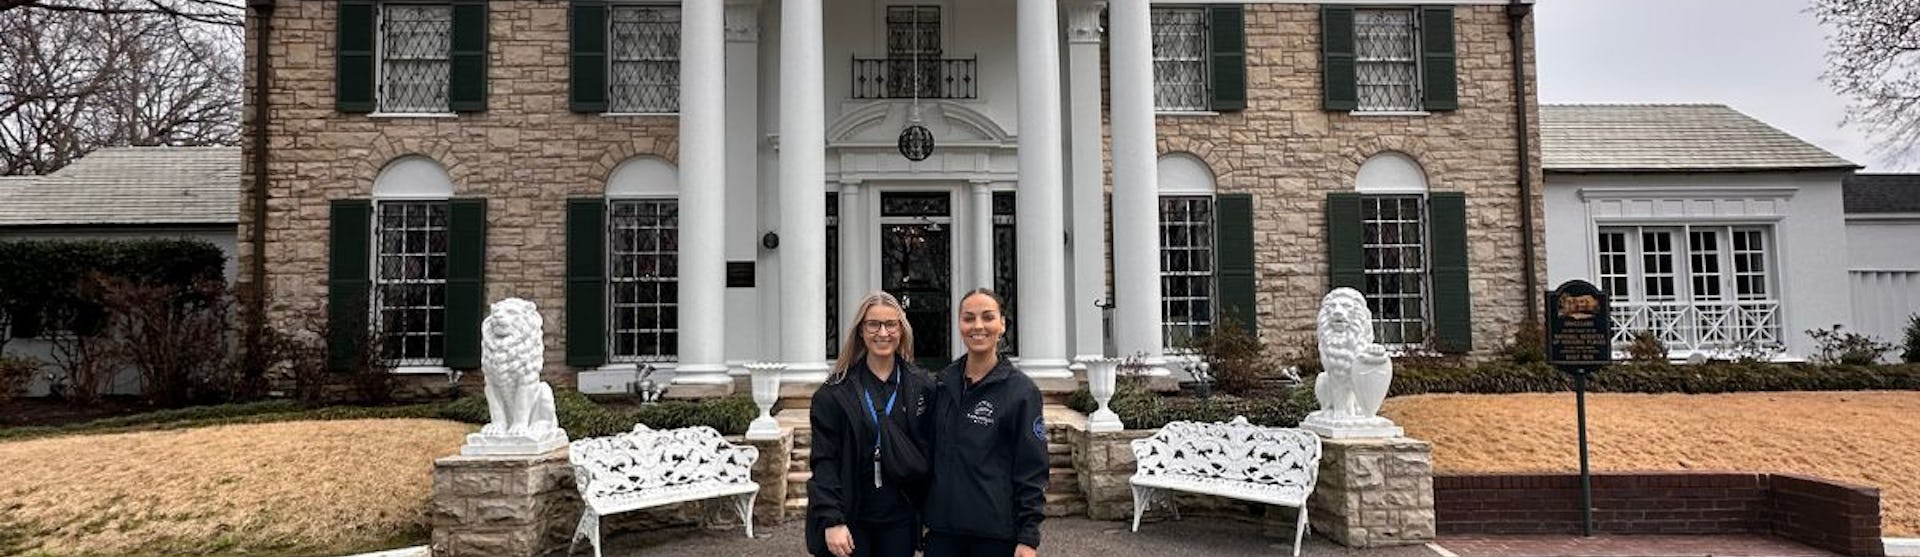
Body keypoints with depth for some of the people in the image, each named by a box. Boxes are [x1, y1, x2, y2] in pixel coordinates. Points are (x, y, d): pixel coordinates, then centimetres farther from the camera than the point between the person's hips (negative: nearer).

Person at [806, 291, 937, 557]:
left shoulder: (922, 388, 3)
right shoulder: (835, 392, -3)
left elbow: (931, 455, 6)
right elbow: (824, 462, -6)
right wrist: (832, 521, -13)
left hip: (900, 522, 2)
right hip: (851, 522, -2)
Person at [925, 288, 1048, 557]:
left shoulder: (1021, 390, -6)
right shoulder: (943, 384, 6)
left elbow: (1033, 469, -7)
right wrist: (923, 516, 9)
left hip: (996, 533, -3)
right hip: (943, 528, 4)